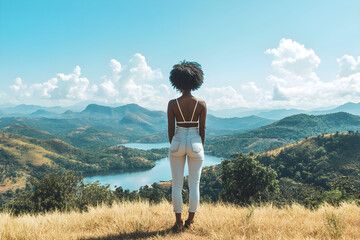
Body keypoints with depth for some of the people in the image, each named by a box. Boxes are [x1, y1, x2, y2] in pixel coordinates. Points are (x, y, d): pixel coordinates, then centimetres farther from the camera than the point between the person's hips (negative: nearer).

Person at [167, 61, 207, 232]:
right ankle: (190, 221, 17)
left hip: (178, 142, 0)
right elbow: (202, 128, -3)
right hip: (195, 143, 0)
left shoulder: (172, 104, -7)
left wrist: (173, 146, 10)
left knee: (177, 185, 9)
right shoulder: (201, 104, -6)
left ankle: (178, 222, 13)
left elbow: (170, 129, -4)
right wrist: (201, 147, 10)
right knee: (194, 185, 10)